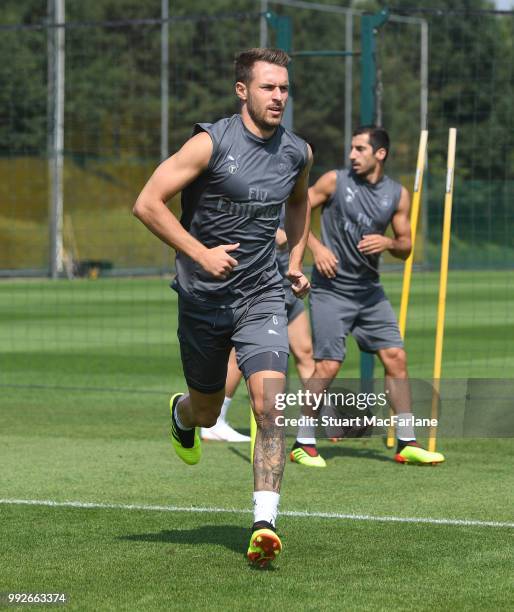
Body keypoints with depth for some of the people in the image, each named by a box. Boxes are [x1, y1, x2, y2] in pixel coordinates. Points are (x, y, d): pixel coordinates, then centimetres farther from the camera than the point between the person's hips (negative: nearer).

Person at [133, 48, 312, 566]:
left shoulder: (298, 152, 2)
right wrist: (201, 253, -20)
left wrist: (296, 260, 14)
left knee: (268, 402, -19)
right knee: (207, 412, 14)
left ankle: (264, 523, -21)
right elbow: (147, 203, -15)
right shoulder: (212, 143, -14)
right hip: (203, 296, -2)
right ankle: (182, 412, 53)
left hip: (262, 295, 2)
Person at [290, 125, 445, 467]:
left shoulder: (397, 195, 3)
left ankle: (407, 444, 6)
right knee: (328, 366, -10)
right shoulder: (335, 182, -6)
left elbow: (405, 248, 9)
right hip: (331, 289, -4)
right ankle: (304, 444, 3)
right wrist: (316, 247, -14)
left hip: (370, 290, 4)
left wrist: (388, 243, -13)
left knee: (396, 357, -1)